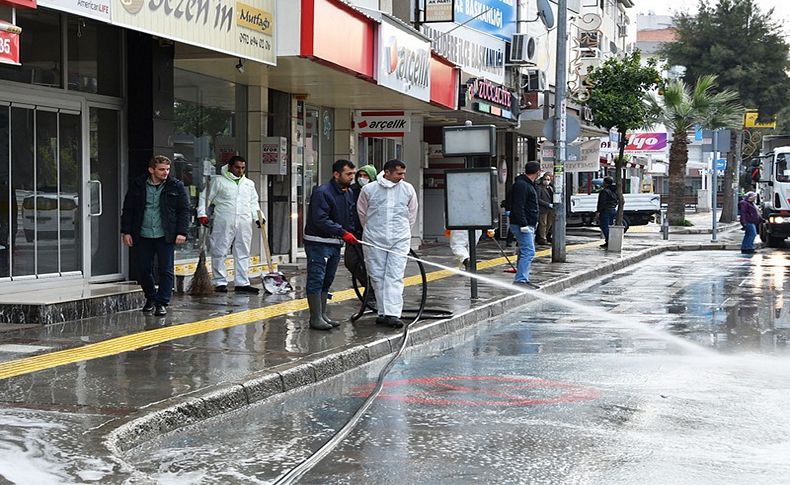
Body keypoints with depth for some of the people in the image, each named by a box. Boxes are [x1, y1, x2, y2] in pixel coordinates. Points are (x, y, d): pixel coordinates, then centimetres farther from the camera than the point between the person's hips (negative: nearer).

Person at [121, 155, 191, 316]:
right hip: (142, 236, 2)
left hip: (165, 236, -2)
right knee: (144, 270, 8)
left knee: (166, 271, -3)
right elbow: (128, 210, 8)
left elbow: (184, 210, 2)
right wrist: (126, 232, 2)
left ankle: (162, 302, 4)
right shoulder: (137, 185, 4)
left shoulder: (176, 186, 1)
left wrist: (182, 232, -7)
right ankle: (150, 298, 28)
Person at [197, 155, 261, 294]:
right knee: (219, 252, -3)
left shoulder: (249, 184, 19)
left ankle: (242, 283, 9)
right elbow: (205, 197, 4)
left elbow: (253, 202, 26)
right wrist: (202, 213, -7)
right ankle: (220, 282, 3)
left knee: (243, 253, 4)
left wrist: (257, 217, 13)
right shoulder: (218, 181, 4)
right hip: (224, 223, -4)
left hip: (244, 224, 4)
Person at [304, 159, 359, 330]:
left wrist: (352, 236, 7)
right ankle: (316, 318, -5)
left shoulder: (349, 194, 11)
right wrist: (343, 233, -31)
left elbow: (350, 218, 21)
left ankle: (323, 315, 22)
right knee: (316, 280, -6)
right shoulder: (322, 192, -17)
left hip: (335, 244, 9)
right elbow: (320, 220, -26)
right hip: (318, 243, -9)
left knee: (327, 281, 14)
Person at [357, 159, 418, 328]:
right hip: (374, 240, 0)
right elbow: (362, 213, 11)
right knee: (377, 276, 4)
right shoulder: (369, 189, -2)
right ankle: (383, 312, 14)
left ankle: (393, 314, -16)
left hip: (399, 240, 0)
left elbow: (412, 214, 16)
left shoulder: (408, 189, 4)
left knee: (395, 277, -9)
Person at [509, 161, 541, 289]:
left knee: (525, 252, 13)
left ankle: (524, 279, 18)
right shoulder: (521, 185, -15)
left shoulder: (529, 185, 19)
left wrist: (534, 222, 24)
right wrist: (523, 225, -25)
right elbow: (518, 207, -22)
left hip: (528, 225, 11)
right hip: (523, 225, -11)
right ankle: (520, 279, -18)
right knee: (528, 252, -15)